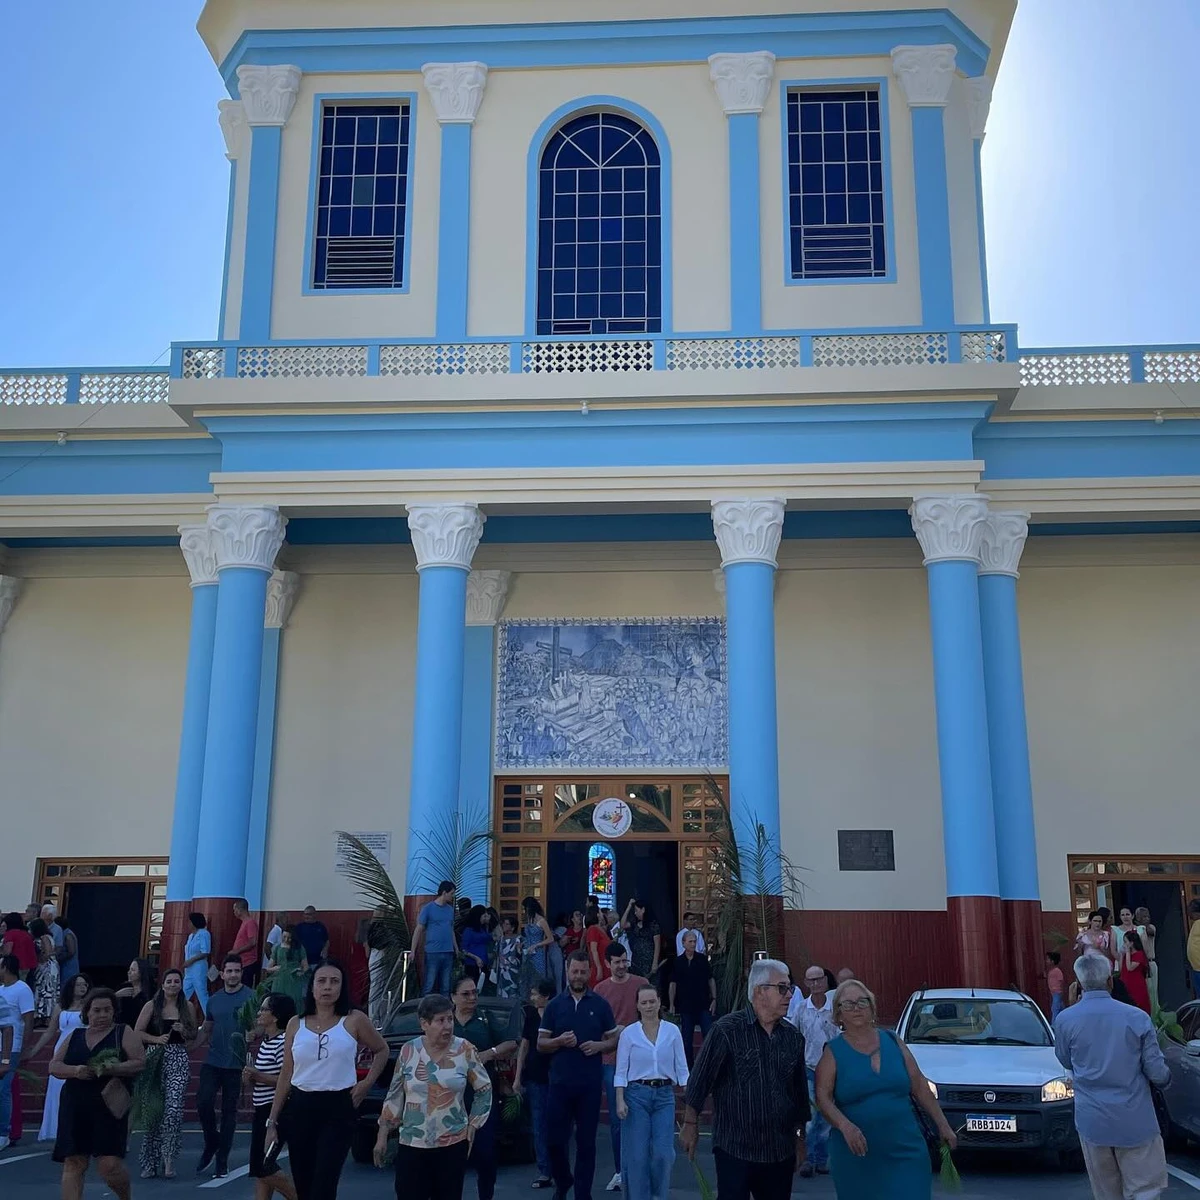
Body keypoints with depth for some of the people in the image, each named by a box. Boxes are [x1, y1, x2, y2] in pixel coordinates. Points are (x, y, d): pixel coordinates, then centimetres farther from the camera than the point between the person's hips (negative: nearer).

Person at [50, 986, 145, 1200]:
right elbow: (54, 1066, 10)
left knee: (109, 1164, -9)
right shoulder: (75, 1036, 16)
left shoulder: (124, 1034, 5)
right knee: (73, 1163, -3)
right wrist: (75, 1071, -10)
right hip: (75, 1108, 4)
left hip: (109, 1108, -4)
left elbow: (140, 1063, -3)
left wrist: (114, 1069, -21)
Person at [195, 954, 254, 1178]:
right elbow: (206, 1030, 17)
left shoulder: (250, 997, -5)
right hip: (212, 1061, 3)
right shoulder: (214, 1000, 8)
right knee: (203, 1103, -10)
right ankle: (211, 1143, 17)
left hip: (235, 1064, -3)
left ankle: (222, 1162, 16)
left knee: (229, 1111, 5)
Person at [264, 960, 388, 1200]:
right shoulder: (296, 1024, 5)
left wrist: (366, 1084, -1)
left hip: (338, 1109, -3)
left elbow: (381, 1050, 12)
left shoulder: (354, 1020, -3)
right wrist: (272, 1122, 9)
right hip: (299, 1108, 3)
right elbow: (286, 1076, 9)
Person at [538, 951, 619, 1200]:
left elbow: (614, 1040, 6)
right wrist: (559, 1041, -15)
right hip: (560, 1081, 1)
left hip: (590, 1082, -1)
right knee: (554, 1137, 5)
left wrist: (599, 1046, -14)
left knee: (586, 1140, 4)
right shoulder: (554, 1005, 4)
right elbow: (540, 1044, 5)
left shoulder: (600, 1004, 3)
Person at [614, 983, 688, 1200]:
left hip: (665, 1095, 1)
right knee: (638, 1154, -2)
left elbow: (681, 1068, 5)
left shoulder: (672, 1031, 3)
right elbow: (621, 1071, -1)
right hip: (637, 1094, -1)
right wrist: (620, 1100, -9)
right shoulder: (629, 1033, 0)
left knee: (663, 1152, -6)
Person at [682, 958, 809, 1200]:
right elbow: (700, 1080, -6)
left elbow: (799, 1090, 14)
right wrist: (690, 1124, -4)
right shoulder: (727, 1030, -11)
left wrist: (800, 1137, 17)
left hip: (781, 1152, 5)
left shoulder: (793, 1036, 6)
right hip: (735, 1150, -5)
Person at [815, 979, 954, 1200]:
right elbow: (823, 1097, -10)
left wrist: (943, 1126, 9)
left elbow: (920, 1087, 12)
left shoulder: (893, 1042, 8)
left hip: (906, 1151, 2)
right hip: (857, 1156, -2)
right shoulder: (833, 1052, 0)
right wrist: (844, 1125, -27)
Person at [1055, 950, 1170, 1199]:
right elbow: (1158, 1073, -5)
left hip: (1092, 1120, 1)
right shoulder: (1137, 1018, -9)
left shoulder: (1065, 1020, -7)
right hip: (1135, 1121, -1)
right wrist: (1164, 1079, 20)